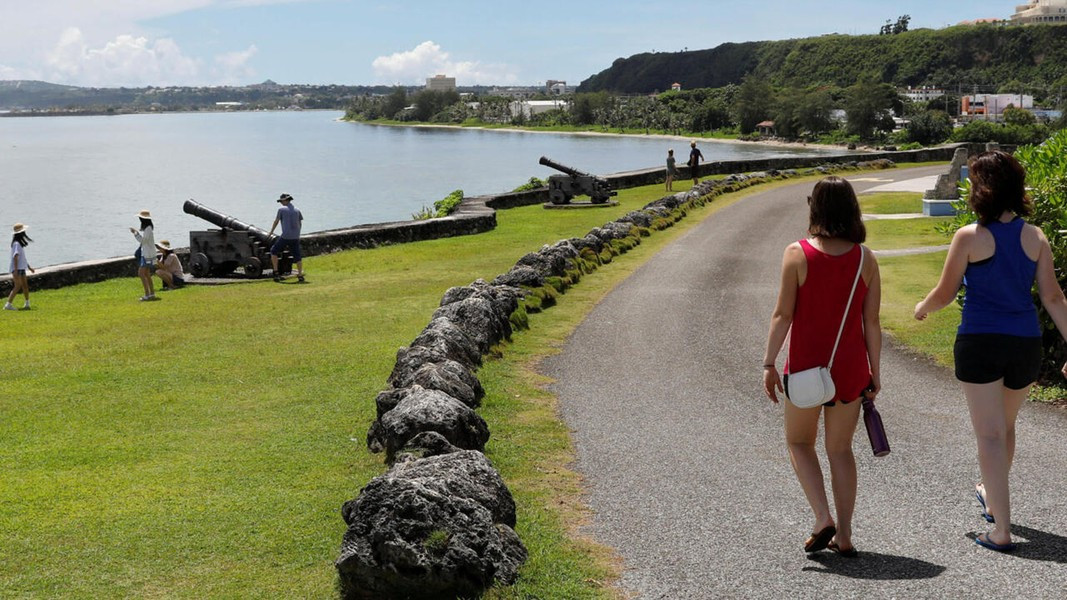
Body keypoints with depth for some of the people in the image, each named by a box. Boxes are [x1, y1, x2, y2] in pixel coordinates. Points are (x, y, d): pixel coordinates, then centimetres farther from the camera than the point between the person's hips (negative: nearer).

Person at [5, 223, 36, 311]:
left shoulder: (20, 243, 14)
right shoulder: (16, 244, -16)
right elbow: (15, 257, -22)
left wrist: (29, 267, 28)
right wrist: (16, 270, -27)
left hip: (22, 268, 9)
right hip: (17, 269, -9)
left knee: (25, 285, 11)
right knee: (18, 286, -12)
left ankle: (27, 304, 18)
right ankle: (8, 304, -12)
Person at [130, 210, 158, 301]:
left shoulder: (148, 229, -18)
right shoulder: (146, 228, 12)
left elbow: (142, 240, -23)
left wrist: (135, 233, -15)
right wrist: (136, 232, 10)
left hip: (147, 254, -10)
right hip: (145, 253, 10)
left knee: (141, 274, -12)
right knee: (146, 274, 13)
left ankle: (147, 294, -12)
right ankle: (152, 294, 17)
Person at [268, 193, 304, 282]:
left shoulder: (281, 210, -3)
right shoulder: (297, 210, 9)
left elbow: (276, 221, 8)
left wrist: (271, 231, 24)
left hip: (285, 237, -4)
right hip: (296, 237, 4)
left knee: (274, 251, 12)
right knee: (297, 256, 10)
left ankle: (276, 273, 7)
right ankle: (300, 276, 6)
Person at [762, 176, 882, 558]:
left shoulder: (798, 254, -11)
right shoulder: (865, 258, -2)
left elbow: (783, 315, -11)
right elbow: (871, 321, 0)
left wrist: (769, 364, -4)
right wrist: (875, 372, 9)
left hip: (806, 367, -3)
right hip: (850, 369, 3)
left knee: (799, 442, 17)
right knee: (841, 450, 15)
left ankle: (823, 519, 1)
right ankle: (843, 536, 16)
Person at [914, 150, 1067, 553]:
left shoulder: (970, 237, -9)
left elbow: (945, 294, -2)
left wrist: (922, 308, 19)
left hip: (980, 342, -4)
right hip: (1026, 343, 4)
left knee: (990, 434, -1)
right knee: (1005, 426, 24)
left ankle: (1001, 531, -3)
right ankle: (992, 499, 44)